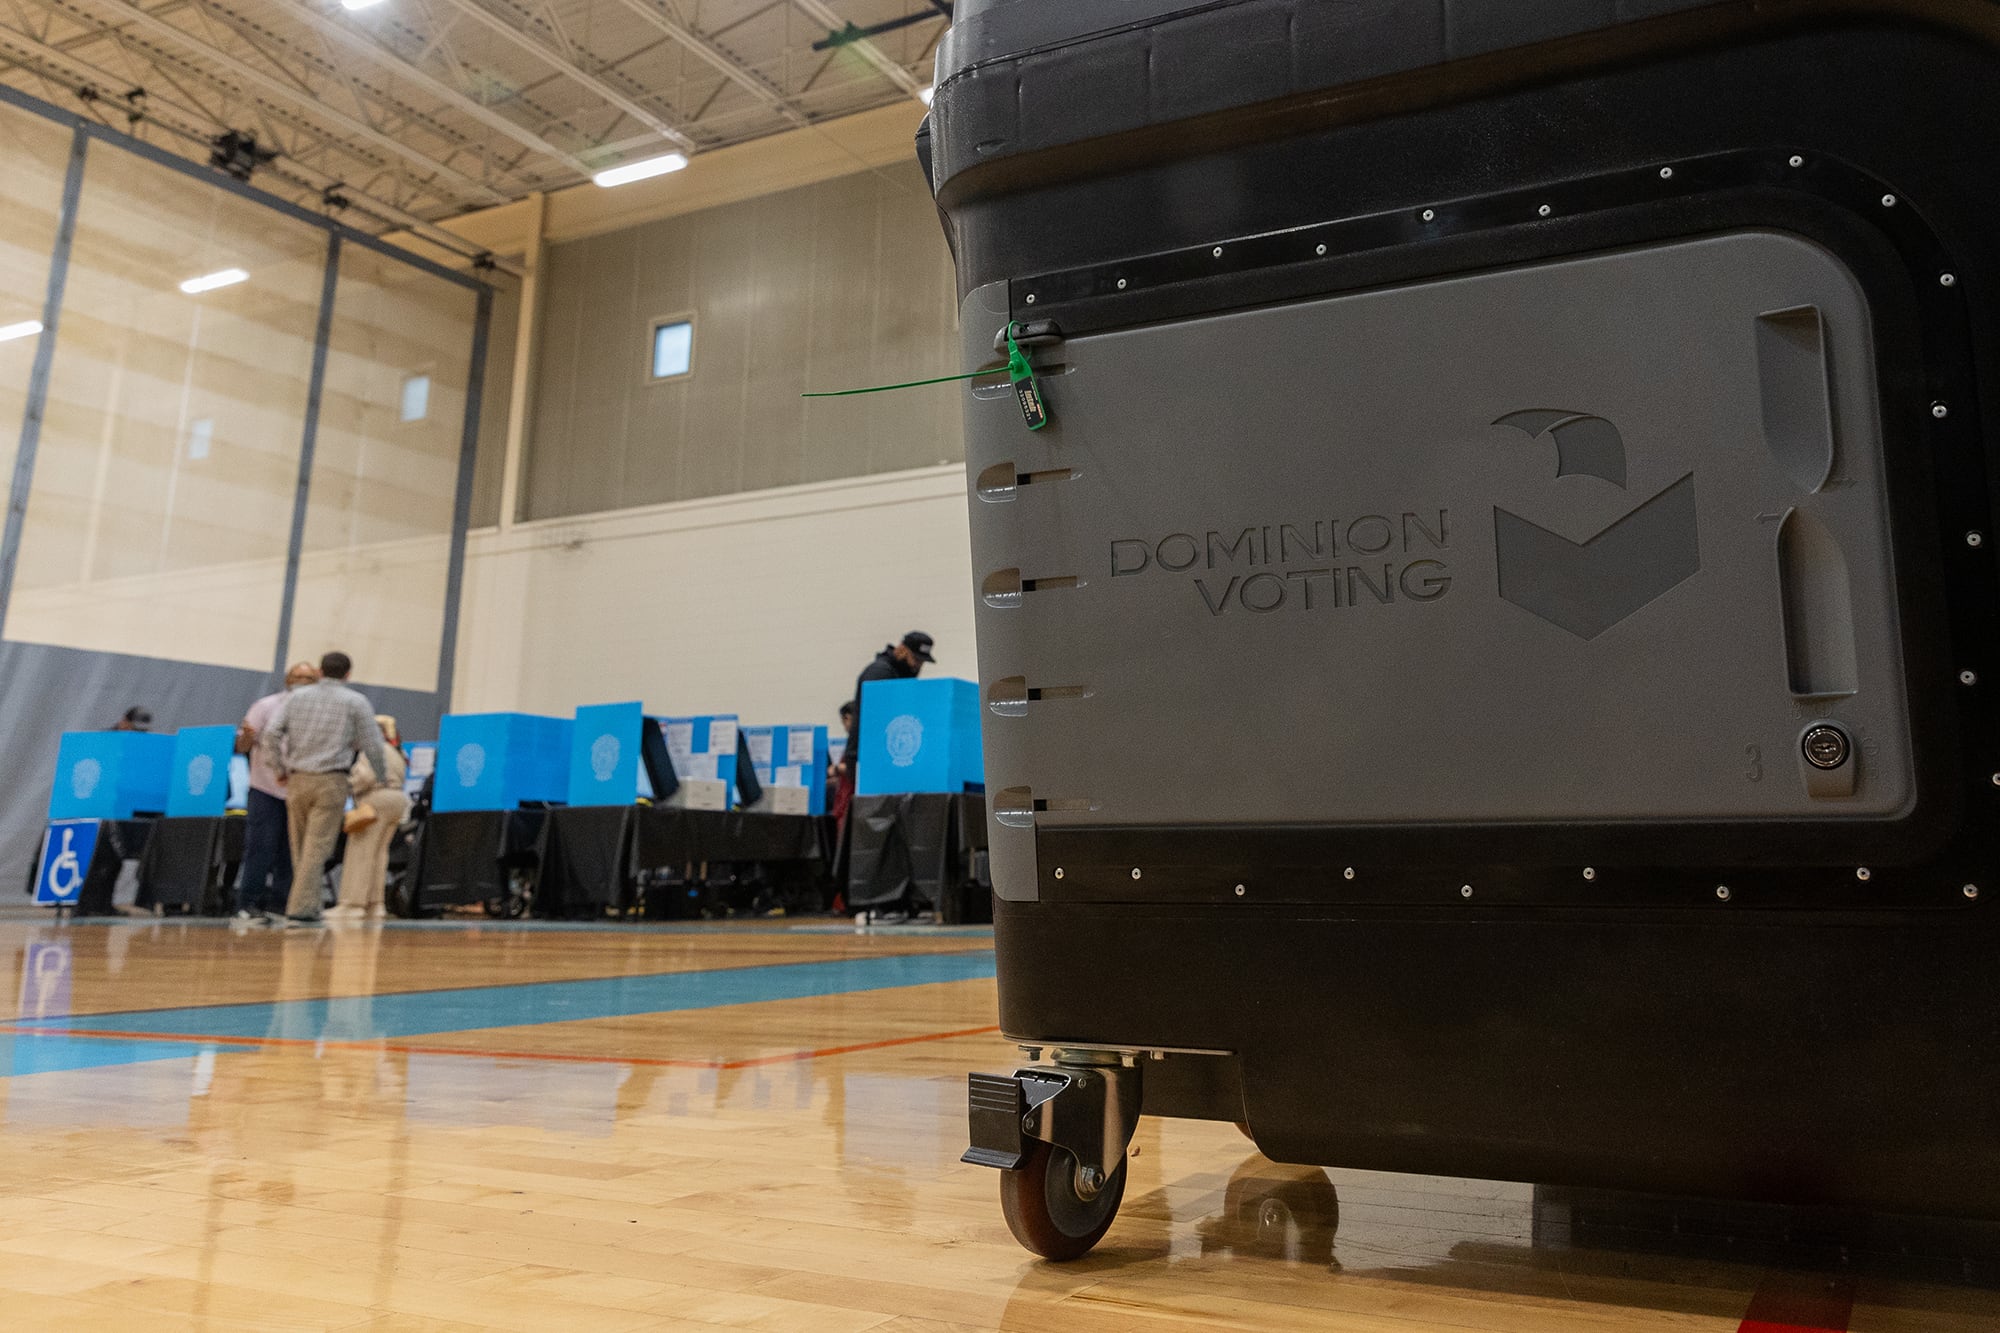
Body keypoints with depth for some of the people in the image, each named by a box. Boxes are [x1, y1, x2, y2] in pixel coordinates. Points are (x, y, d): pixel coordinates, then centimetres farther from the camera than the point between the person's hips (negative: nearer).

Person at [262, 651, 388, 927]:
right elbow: (372, 746, 0)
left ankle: (308, 906, 19)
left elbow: (272, 735, 4)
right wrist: (384, 778, 14)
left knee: (301, 848, 13)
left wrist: (280, 770, 13)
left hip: (297, 780, 4)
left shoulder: (298, 696, 12)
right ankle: (300, 909, -10)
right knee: (317, 847, -5)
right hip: (331, 780, -4)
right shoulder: (355, 702, 2)